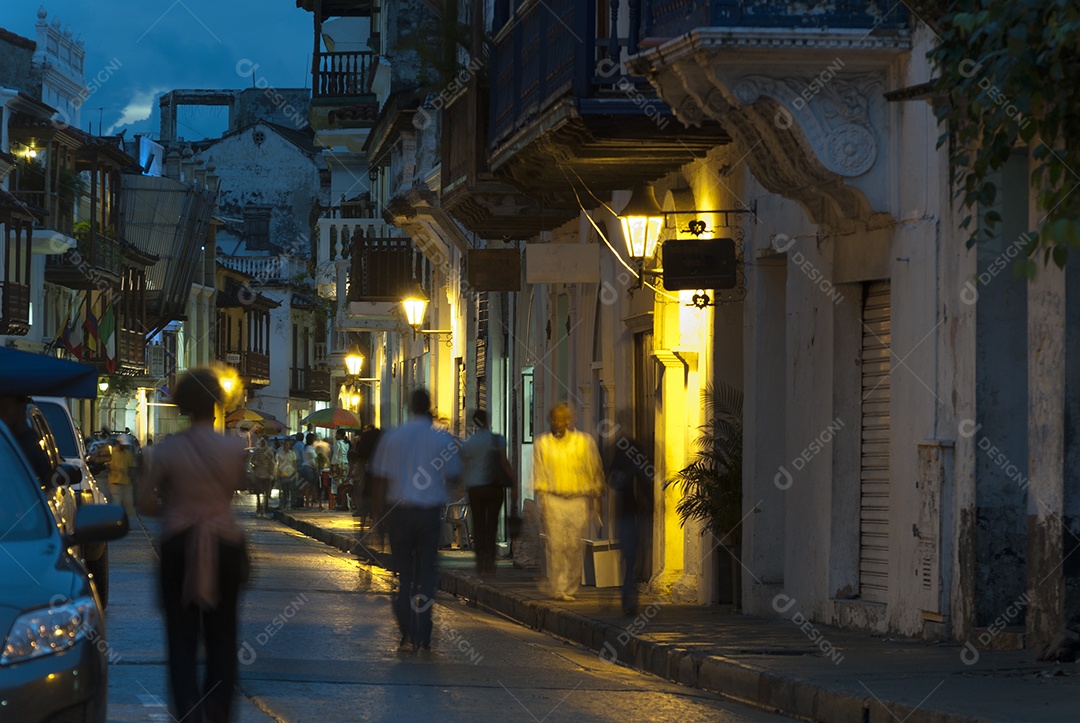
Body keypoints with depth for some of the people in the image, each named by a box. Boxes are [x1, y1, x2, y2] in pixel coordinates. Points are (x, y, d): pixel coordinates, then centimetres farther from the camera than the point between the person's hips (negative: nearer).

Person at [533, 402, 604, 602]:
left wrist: (595, 498, 8)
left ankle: (571, 588, 6)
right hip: (553, 500, 0)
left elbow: (594, 471, 12)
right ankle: (558, 589, -5)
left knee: (574, 547, -3)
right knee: (556, 545, -8)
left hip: (578, 501, 0)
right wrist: (541, 501, -1)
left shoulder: (584, 442, 7)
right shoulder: (542, 443, 8)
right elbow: (539, 475, 7)